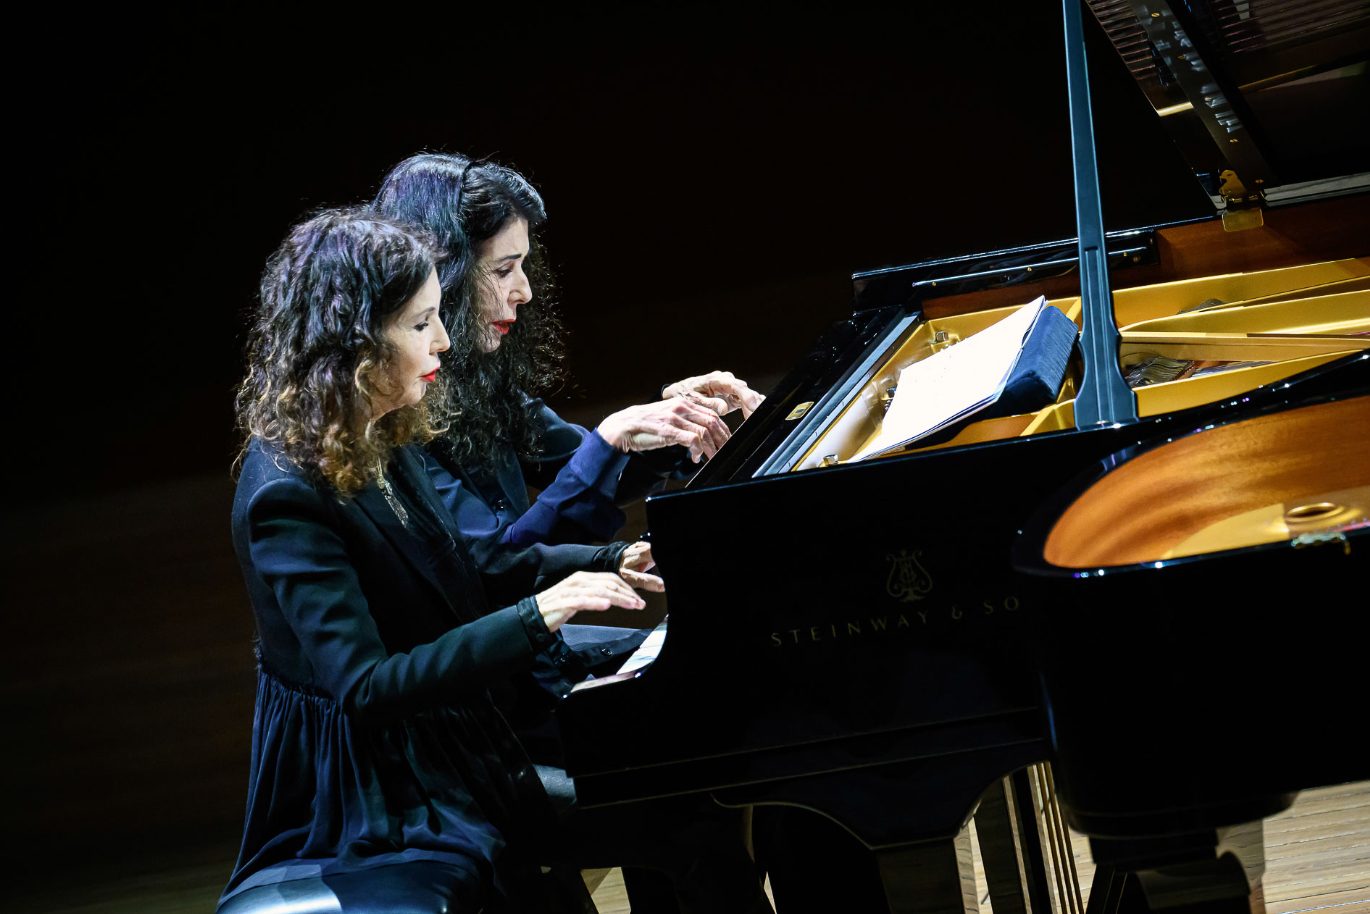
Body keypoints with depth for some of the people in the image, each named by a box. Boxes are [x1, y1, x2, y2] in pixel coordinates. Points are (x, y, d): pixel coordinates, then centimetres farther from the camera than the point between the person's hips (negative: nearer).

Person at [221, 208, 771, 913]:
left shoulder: (386, 444, 4)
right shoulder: (286, 494, -23)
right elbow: (365, 687, -29)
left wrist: (614, 562, 7)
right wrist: (538, 614, -30)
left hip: (454, 744, 8)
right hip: (369, 802, -8)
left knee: (702, 834, -2)